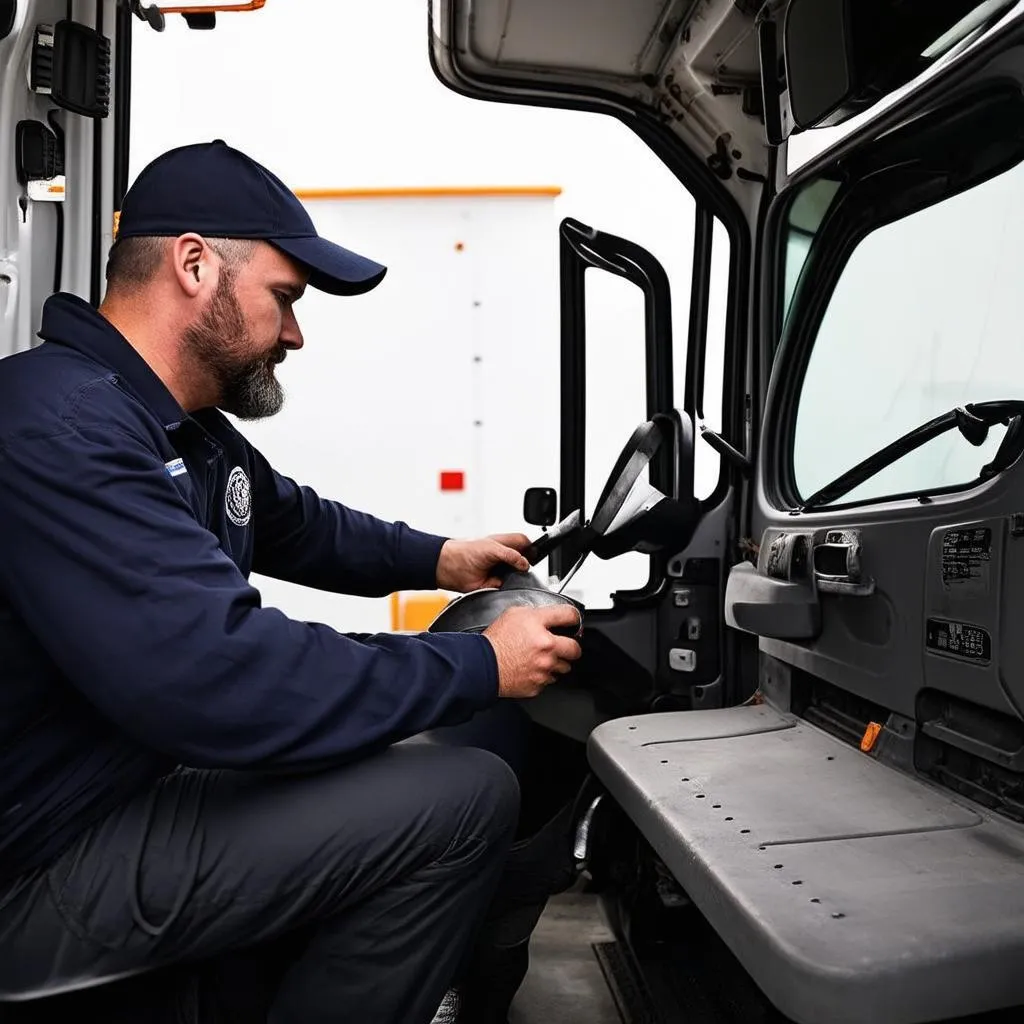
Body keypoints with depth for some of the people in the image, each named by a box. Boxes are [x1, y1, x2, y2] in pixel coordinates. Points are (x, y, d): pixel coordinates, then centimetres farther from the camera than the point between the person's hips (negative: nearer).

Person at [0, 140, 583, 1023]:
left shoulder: (182, 427, 6)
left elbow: (295, 522, 24)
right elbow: (216, 678, -34)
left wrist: (437, 559, 12)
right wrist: (478, 668, -25)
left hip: (150, 771, 10)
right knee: (467, 798, -17)